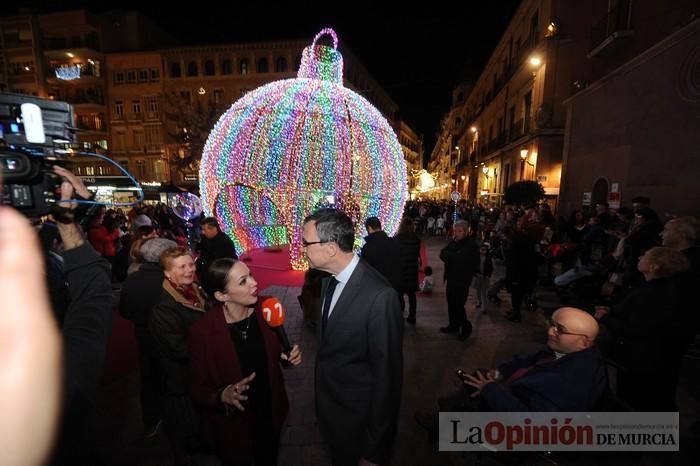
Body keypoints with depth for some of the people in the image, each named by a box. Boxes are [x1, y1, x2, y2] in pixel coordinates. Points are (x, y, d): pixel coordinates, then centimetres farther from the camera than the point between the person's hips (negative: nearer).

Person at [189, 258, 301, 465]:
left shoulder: (265, 307, -17)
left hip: (271, 413, 3)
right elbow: (198, 389, -13)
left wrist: (288, 356, -18)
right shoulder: (202, 331, -27)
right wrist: (223, 395, -33)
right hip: (233, 426, -3)